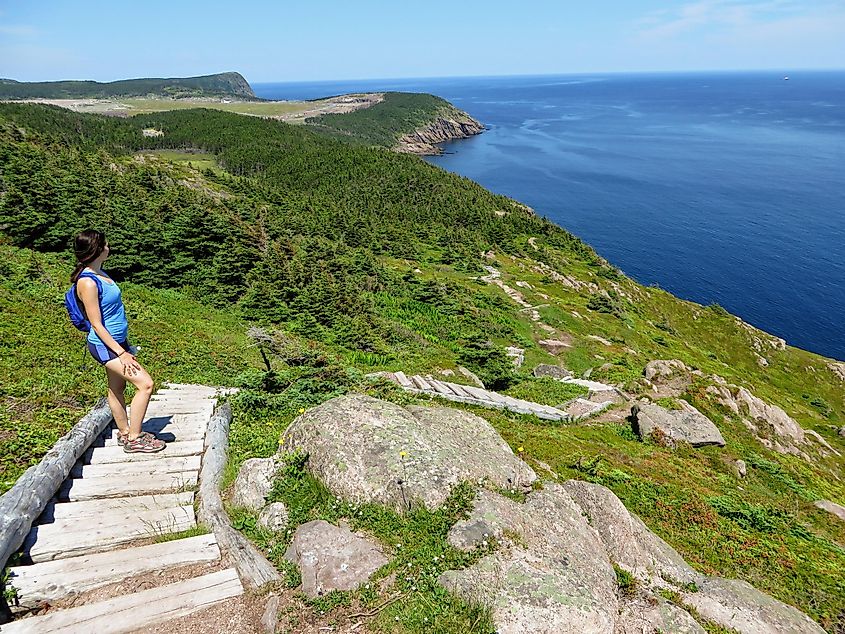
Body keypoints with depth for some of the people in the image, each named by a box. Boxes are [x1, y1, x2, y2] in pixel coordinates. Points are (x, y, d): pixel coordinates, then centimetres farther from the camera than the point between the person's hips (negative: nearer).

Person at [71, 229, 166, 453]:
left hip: (117, 340, 10)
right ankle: (133, 440, -1)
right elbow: (96, 325, -21)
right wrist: (122, 353, -21)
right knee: (145, 384, -12)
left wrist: (124, 345, 21)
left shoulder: (100, 273, 7)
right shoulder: (87, 282, -22)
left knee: (117, 388, 19)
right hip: (104, 345, -10)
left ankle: (125, 433, 32)